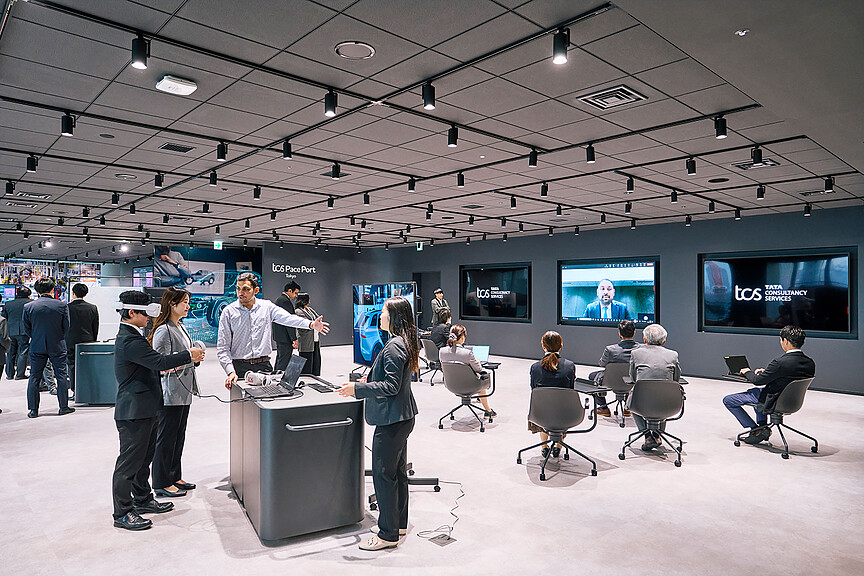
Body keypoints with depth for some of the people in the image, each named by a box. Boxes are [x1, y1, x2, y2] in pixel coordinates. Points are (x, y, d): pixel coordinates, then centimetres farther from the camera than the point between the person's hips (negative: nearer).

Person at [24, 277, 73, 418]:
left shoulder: (28, 307, -5)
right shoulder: (62, 306, -9)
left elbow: (26, 329, 1)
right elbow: (66, 327, -4)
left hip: (36, 347, 1)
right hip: (57, 347, -1)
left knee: (34, 378, 10)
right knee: (61, 376, 7)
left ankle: (33, 410, 13)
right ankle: (64, 407, 11)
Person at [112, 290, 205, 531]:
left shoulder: (130, 336, 13)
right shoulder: (130, 341, -22)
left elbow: (150, 363, 21)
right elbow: (159, 361, -26)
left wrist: (167, 366, 8)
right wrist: (189, 355, -17)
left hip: (144, 409, 11)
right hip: (134, 411, -11)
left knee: (144, 456, 20)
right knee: (129, 460, 0)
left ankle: (142, 500, 34)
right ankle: (122, 513, 10)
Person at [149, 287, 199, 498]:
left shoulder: (181, 327, 13)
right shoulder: (163, 330, -17)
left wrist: (194, 354, 11)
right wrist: (187, 357, -26)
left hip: (183, 392, 10)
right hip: (169, 393, -10)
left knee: (179, 436, 17)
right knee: (166, 438, 2)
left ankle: (174, 477, 29)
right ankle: (162, 484, 13)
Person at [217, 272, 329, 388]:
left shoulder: (267, 306, 4)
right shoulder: (228, 311, 1)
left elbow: (287, 318, -11)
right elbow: (222, 347, 0)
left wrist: (311, 324, -29)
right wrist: (230, 372, -13)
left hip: (264, 366, 1)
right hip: (239, 367, -1)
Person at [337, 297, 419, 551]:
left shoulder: (394, 346, -21)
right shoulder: (406, 342, 11)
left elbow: (391, 386, -23)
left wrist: (358, 388, -21)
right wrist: (370, 382, 21)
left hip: (392, 420, -11)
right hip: (402, 416, 11)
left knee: (383, 474, -1)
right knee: (397, 471, 19)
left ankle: (388, 535, 11)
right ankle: (398, 523, 32)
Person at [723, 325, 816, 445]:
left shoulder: (780, 363, -32)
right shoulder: (810, 363, -8)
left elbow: (757, 380, -19)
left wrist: (748, 372, 2)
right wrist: (766, 372, 10)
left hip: (773, 402, -8)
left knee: (728, 400, 3)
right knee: (754, 391, 36)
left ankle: (756, 429, 8)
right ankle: (763, 426, 30)